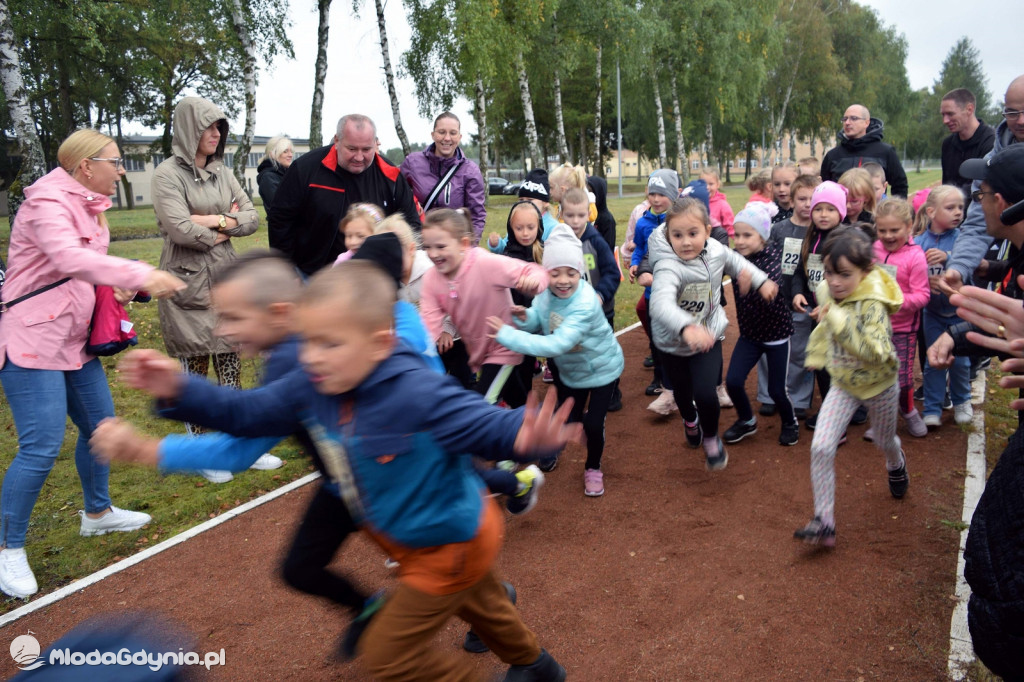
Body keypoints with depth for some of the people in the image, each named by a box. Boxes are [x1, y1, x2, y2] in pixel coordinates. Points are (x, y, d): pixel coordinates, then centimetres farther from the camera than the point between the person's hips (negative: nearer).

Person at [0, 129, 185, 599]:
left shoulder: (87, 205, 12)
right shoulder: (47, 203, -17)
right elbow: (69, 257, -35)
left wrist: (118, 287, 1)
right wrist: (141, 275, -42)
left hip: (75, 341, 10)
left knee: (100, 427, 17)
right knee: (41, 448, -9)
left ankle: (98, 512, 37)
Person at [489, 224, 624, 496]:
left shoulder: (585, 304, -39)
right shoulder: (546, 290, -19)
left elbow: (557, 344, -45)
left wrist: (506, 334, -47)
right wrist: (525, 317, -37)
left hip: (602, 368, -5)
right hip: (570, 370, 5)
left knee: (593, 424, -4)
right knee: (566, 420, 11)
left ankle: (593, 468, 25)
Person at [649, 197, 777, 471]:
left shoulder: (716, 251, -14)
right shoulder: (668, 266, -33)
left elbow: (736, 262, 13)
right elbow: (661, 302, -53)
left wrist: (761, 281, 12)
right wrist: (686, 328, -69)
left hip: (708, 336, 2)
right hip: (673, 343, -2)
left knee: (705, 393, -15)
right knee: (683, 392, 19)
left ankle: (711, 438, 18)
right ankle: (690, 421, 57)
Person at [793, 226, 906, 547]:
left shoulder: (872, 305, -32)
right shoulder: (827, 291, -13)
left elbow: (878, 353, -42)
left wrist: (839, 321, -46)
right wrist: (816, 354, 11)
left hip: (878, 386, -4)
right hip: (843, 384, 4)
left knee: (884, 441, 24)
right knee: (821, 447, -11)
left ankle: (896, 465, 64)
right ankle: (824, 522, -2)